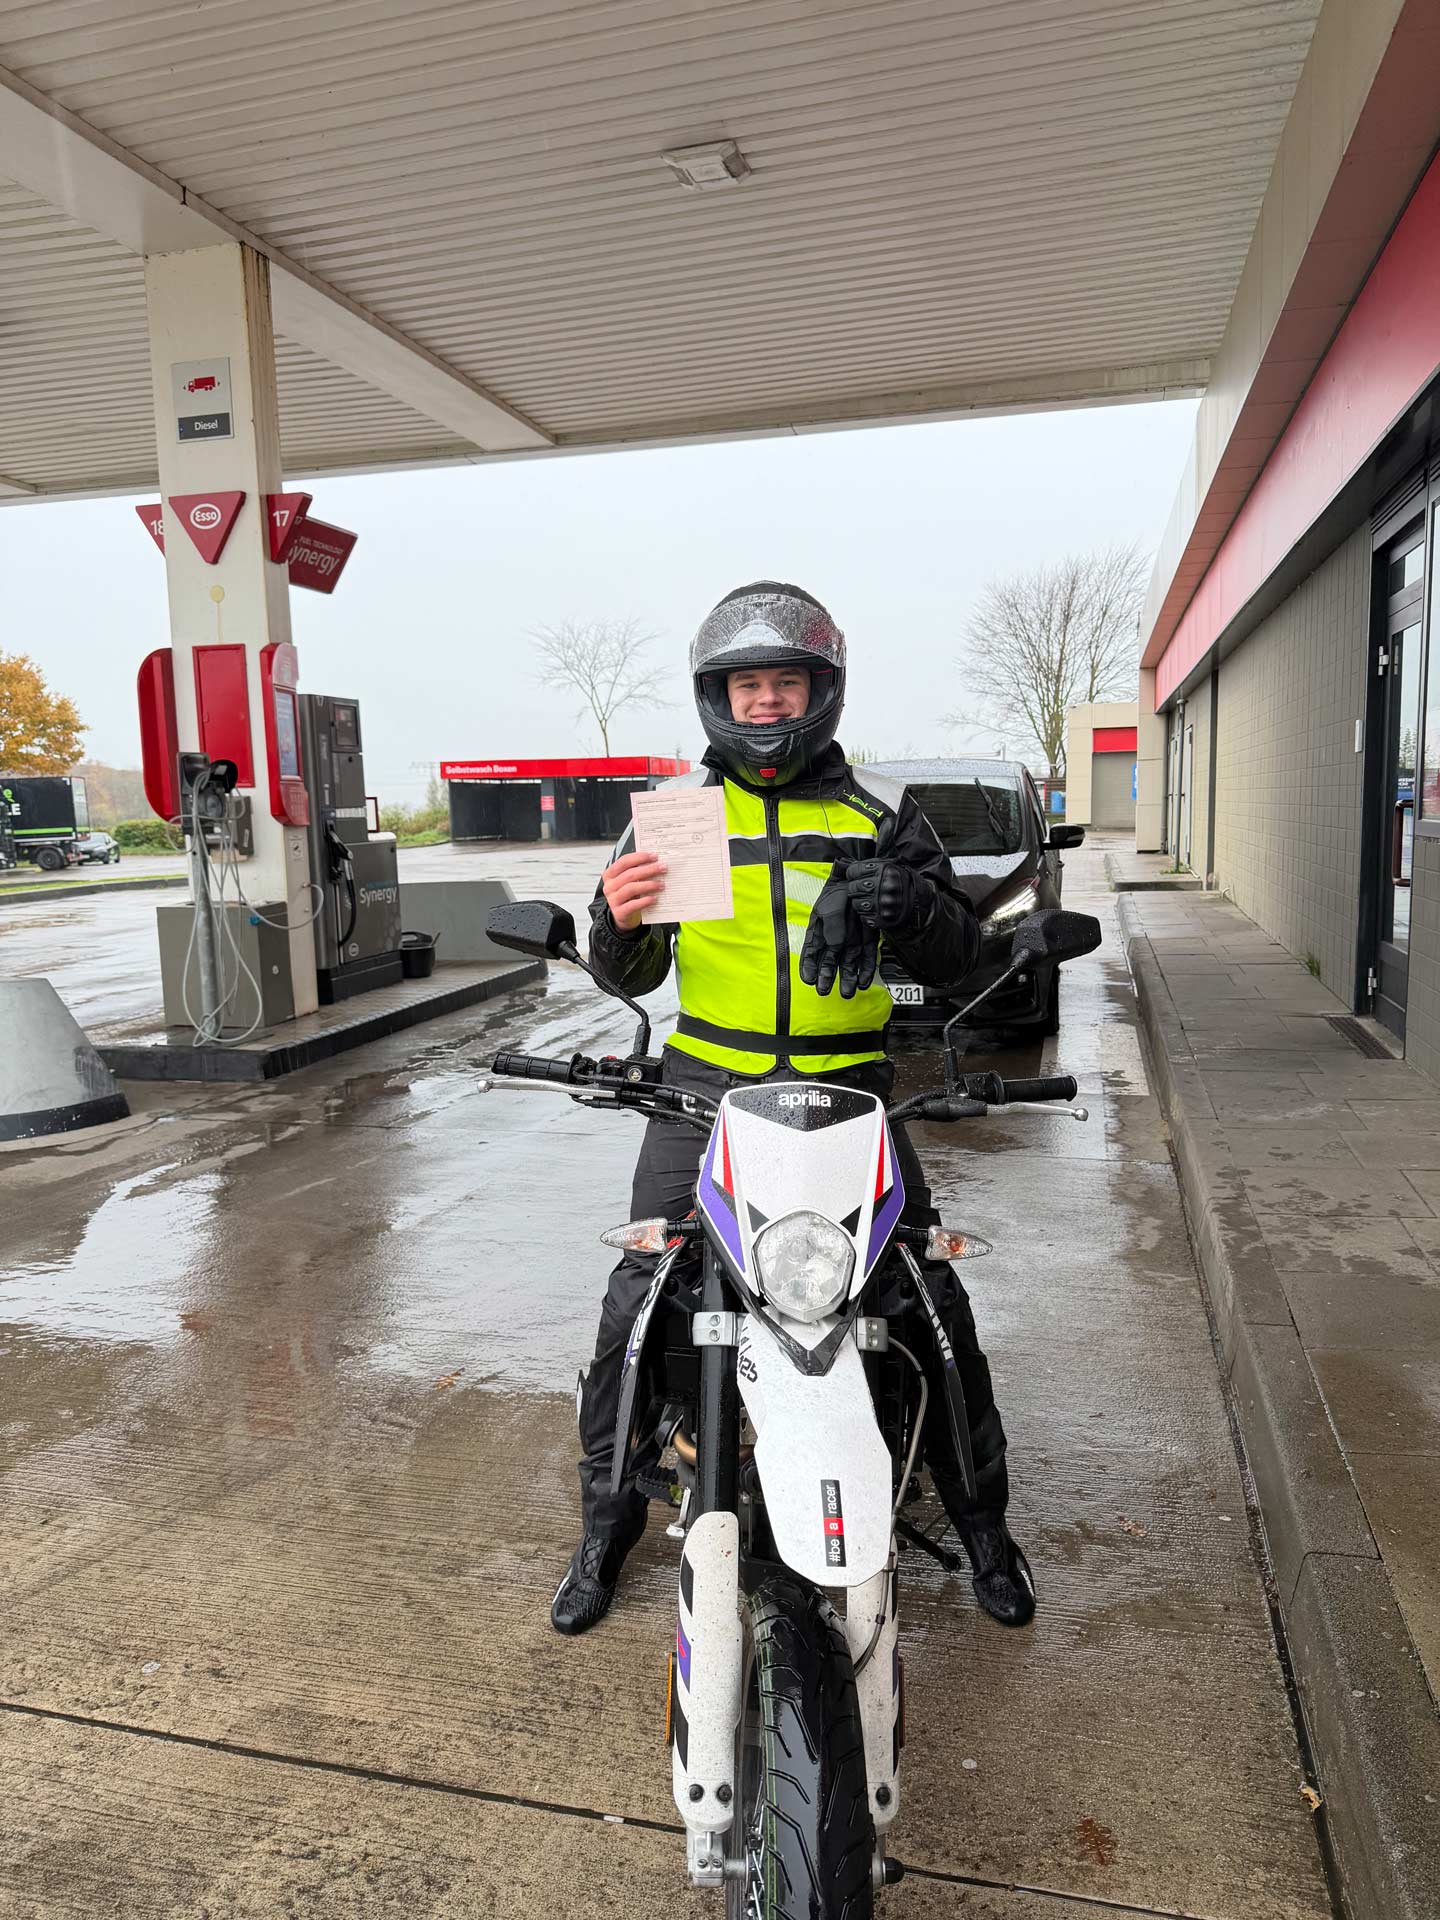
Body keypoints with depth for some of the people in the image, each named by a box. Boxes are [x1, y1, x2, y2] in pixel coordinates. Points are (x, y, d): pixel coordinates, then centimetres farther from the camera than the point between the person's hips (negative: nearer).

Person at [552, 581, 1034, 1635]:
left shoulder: (880, 811, 5)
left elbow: (953, 957, 5)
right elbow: (629, 973, 7)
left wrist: (914, 902, -17)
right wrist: (618, 921, -17)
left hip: (846, 1084, 0)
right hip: (708, 1085, 0)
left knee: (933, 1303, 1)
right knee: (640, 1302, -3)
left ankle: (983, 1516, 26)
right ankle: (609, 1523, 21)